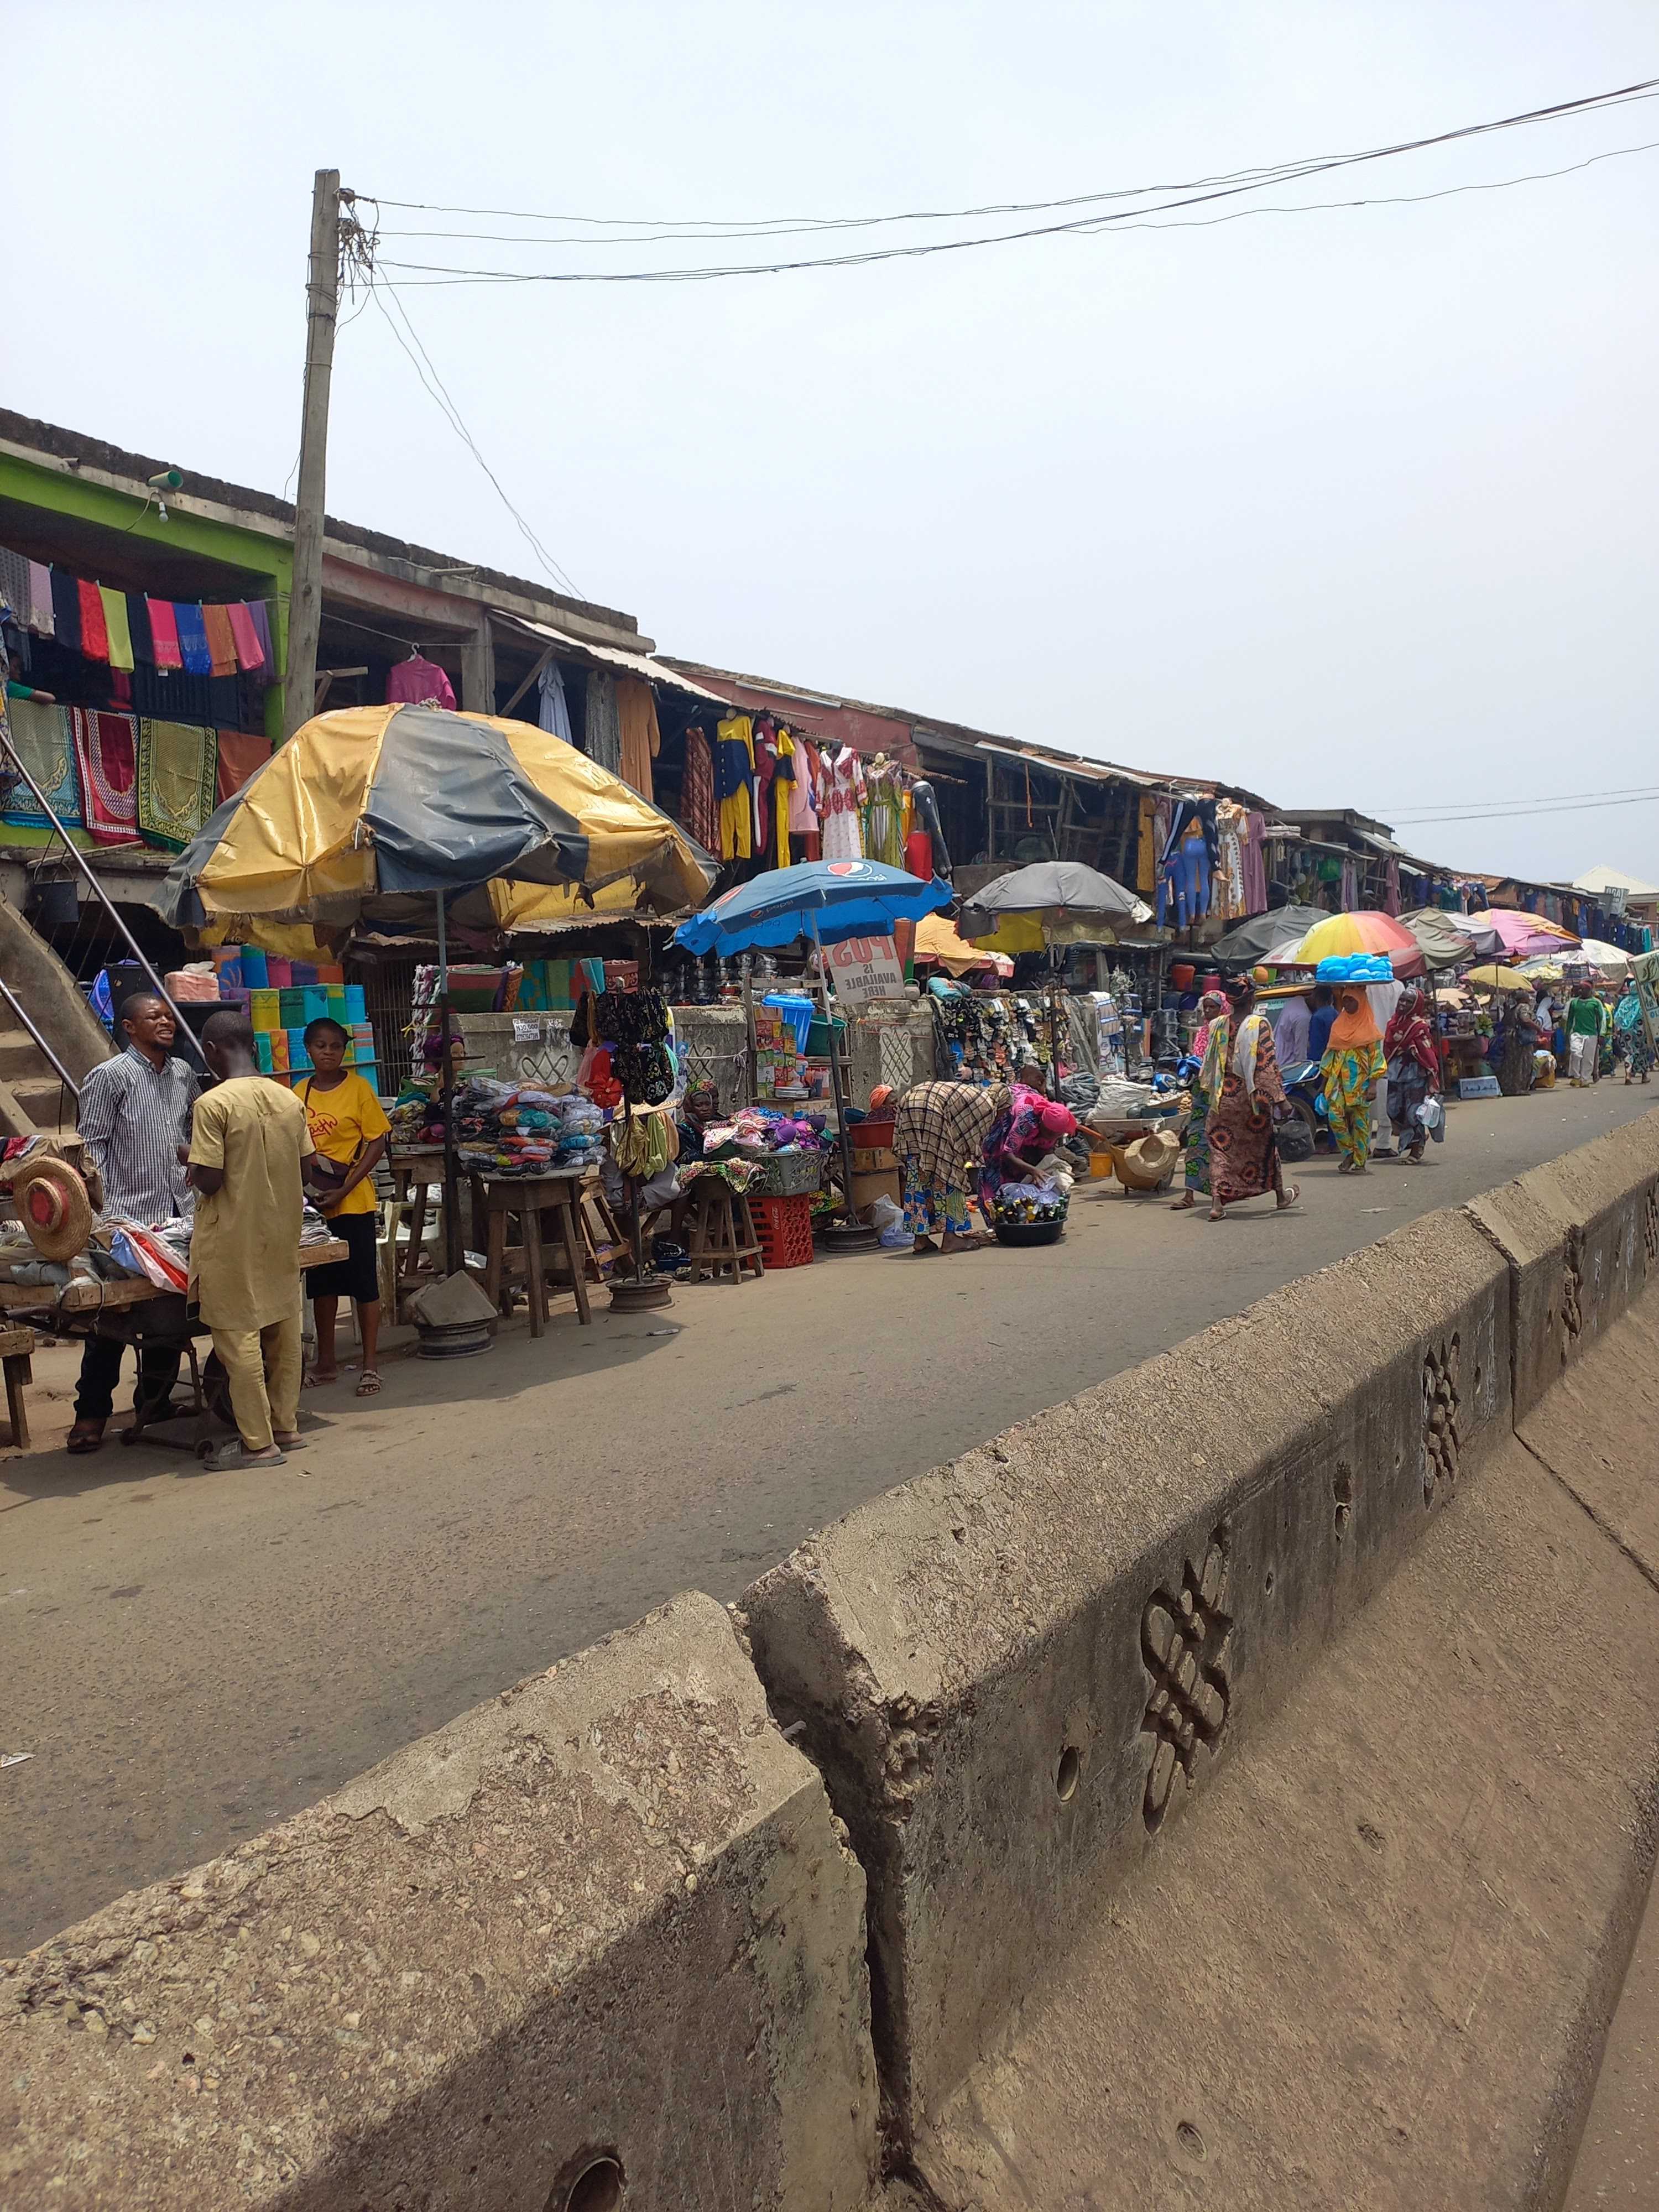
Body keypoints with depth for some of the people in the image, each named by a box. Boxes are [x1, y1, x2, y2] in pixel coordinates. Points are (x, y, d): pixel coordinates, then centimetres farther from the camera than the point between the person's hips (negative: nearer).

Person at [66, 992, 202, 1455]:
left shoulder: (184, 1075, 12)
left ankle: (154, 1404, 25)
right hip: (127, 1216, -5)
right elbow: (91, 1145, -6)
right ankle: (92, 1412, 11)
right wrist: (98, 1213, -12)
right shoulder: (110, 1077, -5)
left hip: (178, 1213, 5)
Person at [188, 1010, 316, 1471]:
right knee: (283, 1330, 14)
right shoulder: (289, 1100, 3)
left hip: (233, 1239, -6)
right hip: (282, 1232, 6)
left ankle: (258, 1443, 7)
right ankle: (285, 1426, 24)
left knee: (239, 1338, 2)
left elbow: (209, 1181, -17)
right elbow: (305, 1172, 7)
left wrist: (191, 1162, 3)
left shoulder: (214, 1104, -15)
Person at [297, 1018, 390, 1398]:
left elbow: (377, 1143, -8)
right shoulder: (299, 1095, 6)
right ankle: (325, 1362, 26)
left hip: (354, 1201, -4)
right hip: (313, 1202, 4)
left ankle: (371, 1364, 11)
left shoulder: (358, 1088, -5)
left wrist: (344, 1189, -16)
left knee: (363, 1281, 1)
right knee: (322, 1283, 14)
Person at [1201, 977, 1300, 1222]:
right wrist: (1280, 1098, -13)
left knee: (1221, 1146, 3)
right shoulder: (1259, 1025, -11)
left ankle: (1217, 1202, -9)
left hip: (1224, 1095, 2)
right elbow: (1267, 1064, -15)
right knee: (1263, 1143, 14)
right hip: (1252, 1095, -2)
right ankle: (1281, 1194, 32)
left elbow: (1209, 1062, 9)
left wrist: (1209, 1090, 23)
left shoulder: (1218, 1025, 1)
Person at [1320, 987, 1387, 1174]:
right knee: (1335, 1116, -9)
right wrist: (1325, 1078, 14)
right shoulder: (1338, 1025, 13)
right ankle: (1349, 1153, 9)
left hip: (1360, 1081, -4)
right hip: (1339, 1079, 4)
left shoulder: (1369, 1028, -1)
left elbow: (1376, 1056, -4)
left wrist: (1373, 1083, -11)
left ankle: (1360, 1163, 7)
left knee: (1360, 1121, 0)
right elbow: (1330, 1051, 17)